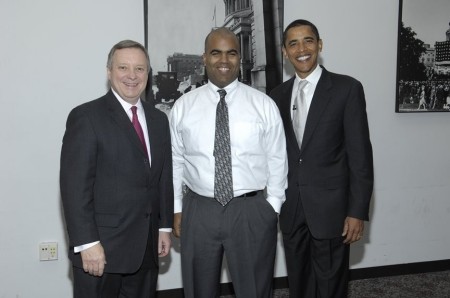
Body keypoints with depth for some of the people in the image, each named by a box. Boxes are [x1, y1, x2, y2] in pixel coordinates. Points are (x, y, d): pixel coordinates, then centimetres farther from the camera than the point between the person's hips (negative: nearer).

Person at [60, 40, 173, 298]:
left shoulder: (158, 119, 11)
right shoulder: (86, 117, -8)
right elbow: (75, 186, -14)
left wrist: (165, 227, 10)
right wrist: (87, 243, -18)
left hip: (146, 247, 6)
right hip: (101, 247, -5)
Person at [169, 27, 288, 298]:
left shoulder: (264, 104, -2)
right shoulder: (183, 106, 1)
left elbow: (277, 160, 0)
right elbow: (175, 161, 5)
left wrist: (273, 207, -1)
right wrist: (177, 208, 5)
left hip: (252, 211, -1)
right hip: (198, 211, 1)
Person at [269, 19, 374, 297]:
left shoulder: (347, 88, -7)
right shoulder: (278, 95, 7)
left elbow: (360, 153, -9)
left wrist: (358, 210, -12)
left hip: (330, 206, -4)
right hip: (291, 208, 4)